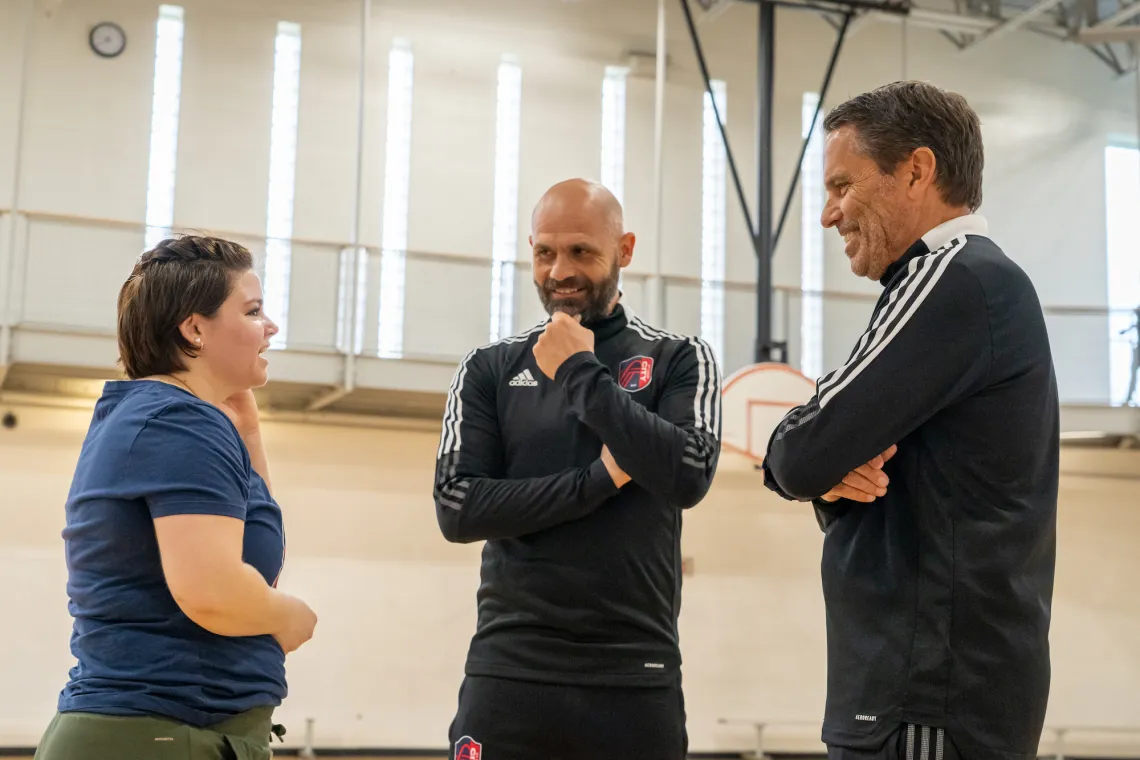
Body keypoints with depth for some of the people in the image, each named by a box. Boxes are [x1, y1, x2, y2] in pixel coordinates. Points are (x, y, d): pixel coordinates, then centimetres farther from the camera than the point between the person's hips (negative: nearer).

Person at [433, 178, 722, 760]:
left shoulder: (679, 361, 5)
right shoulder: (489, 370, 7)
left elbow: (688, 476, -12)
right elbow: (458, 510, -4)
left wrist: (580, 374, -9)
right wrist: (601, 477, -9)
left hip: (636, 678, 0)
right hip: (509, 671, 0)